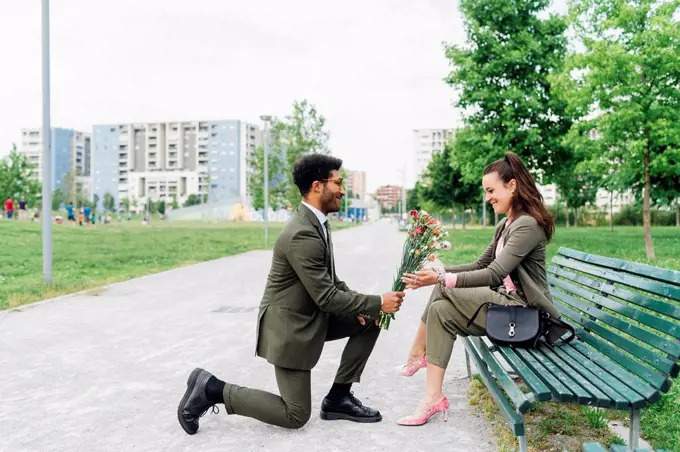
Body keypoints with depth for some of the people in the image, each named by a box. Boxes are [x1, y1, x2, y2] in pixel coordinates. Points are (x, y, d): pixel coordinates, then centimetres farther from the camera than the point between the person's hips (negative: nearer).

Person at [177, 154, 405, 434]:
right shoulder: (302, 235, -28)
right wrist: (377, 303, -17)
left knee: (369, 322, 6)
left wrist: (360, 306, -3)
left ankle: (338, 398, 12)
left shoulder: (316, 223, 4)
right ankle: (212, 389, 5)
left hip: (311, 316, 9)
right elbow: (326, 297, -26)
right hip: (289, 326, -9)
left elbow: (329, 281, 12)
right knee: (296, 416, -1)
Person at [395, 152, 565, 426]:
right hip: (505, 300, 9)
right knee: (441, 310, -8)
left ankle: (417, 355, -5)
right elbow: (480, 265, 15)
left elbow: (494, 274, -25)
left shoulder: (528, 225, -16)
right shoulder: (506, 224, 14)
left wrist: (441, 279, -30)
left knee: (444, 290, -18)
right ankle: (433, 398, -7)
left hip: (522, 310, -9)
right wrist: (440, 273, 1)